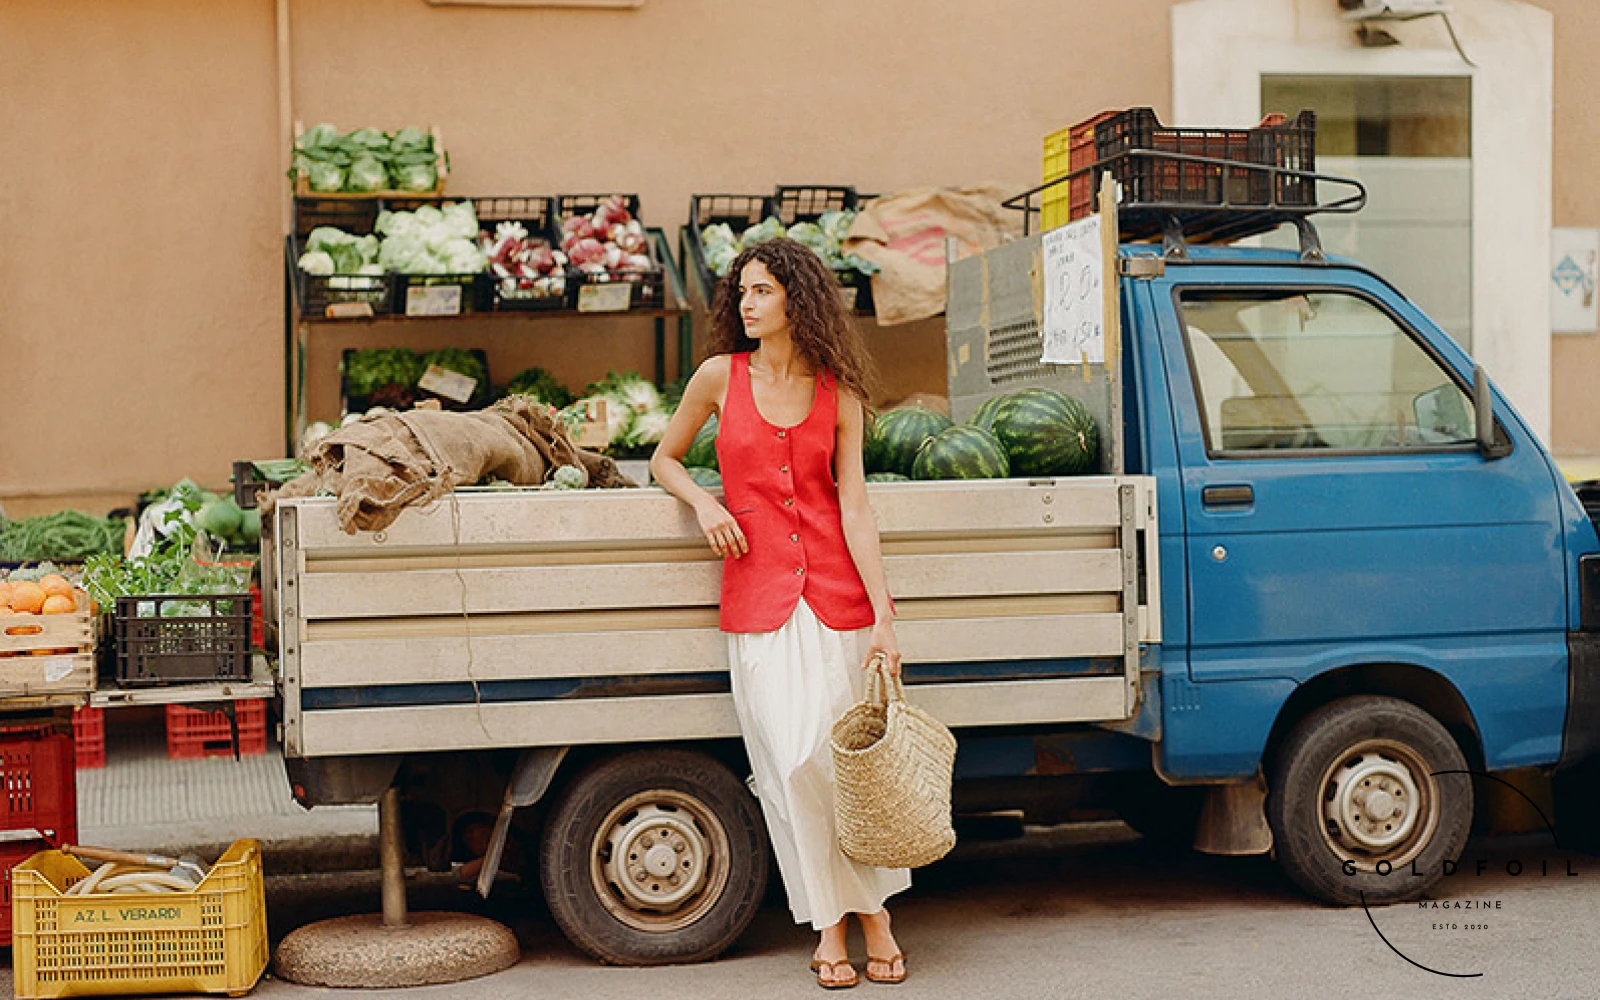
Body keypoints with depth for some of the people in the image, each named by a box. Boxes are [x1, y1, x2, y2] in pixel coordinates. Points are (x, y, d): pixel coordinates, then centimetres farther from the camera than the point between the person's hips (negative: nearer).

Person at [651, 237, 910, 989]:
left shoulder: (838, 394, 4)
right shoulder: (720, 377, 5)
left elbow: (854, 508, -1)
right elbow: (664, 460, 18)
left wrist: (883, 615, -8)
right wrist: (703, 502, -4)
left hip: (835, 589, 0)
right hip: (758, 595, 0)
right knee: (792, 763, -3)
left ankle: (872, 911, 15)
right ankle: (830, 925, 8)